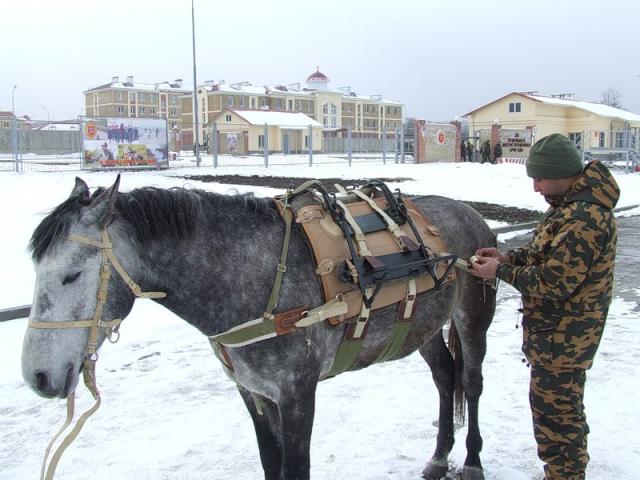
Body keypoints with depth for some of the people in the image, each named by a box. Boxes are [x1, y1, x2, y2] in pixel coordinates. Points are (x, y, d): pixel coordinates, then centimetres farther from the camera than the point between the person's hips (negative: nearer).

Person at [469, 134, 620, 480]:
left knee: (554, 410, 3)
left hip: (561, 337, -11)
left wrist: (500, 271, -16)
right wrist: (509, 257, 2)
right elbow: (549, 252, 18)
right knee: (563, 408, 25)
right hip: (561, 333, 11)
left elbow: (554, 283, -28)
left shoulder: (584, 218, -28)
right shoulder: (572, 203, 6)